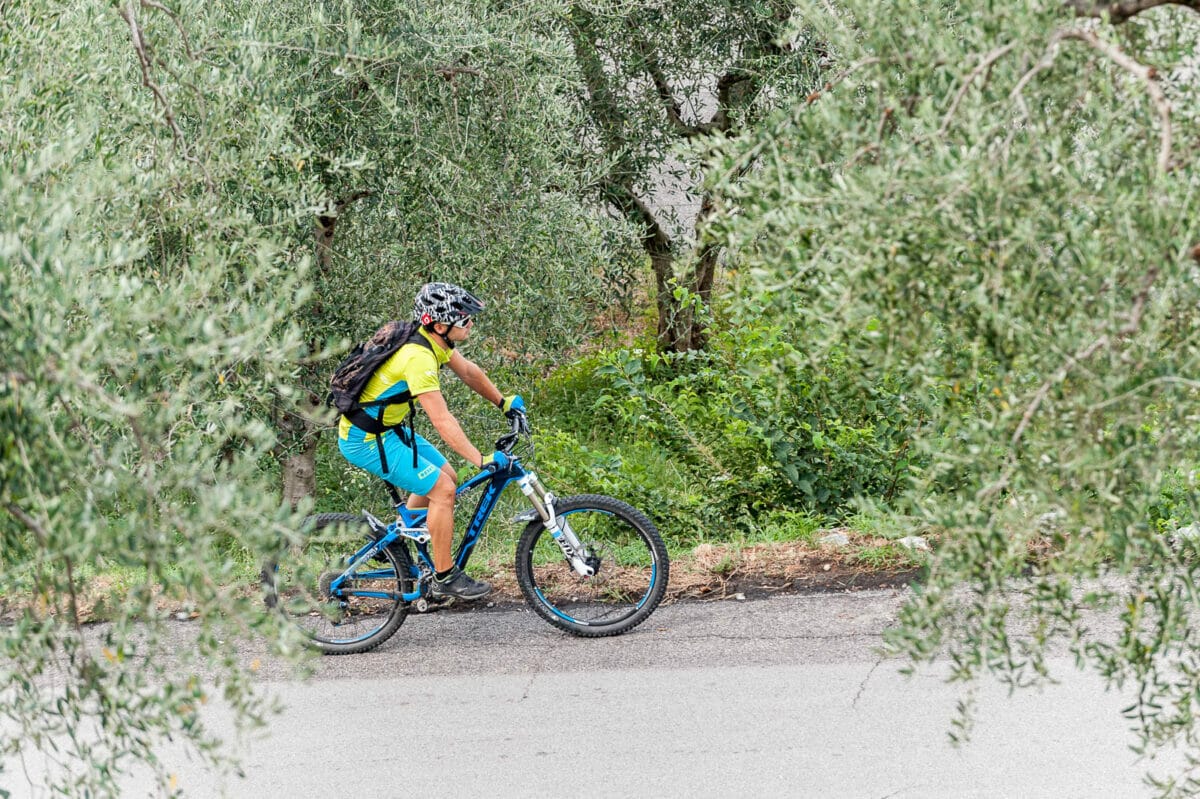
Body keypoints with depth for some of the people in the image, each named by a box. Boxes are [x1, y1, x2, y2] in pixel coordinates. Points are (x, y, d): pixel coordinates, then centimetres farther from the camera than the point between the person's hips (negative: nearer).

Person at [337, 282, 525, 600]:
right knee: (443, 490, -11)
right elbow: (442, 421, -32)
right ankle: (445, 577, 1)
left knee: (447, 476, 13)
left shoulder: (437, 339, -1)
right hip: (364, 439, -10)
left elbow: (468, 371, 17)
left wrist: (502, 401, 18)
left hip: (388, 427, 10)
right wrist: (481, 460, -32)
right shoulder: (418, 358, -29)